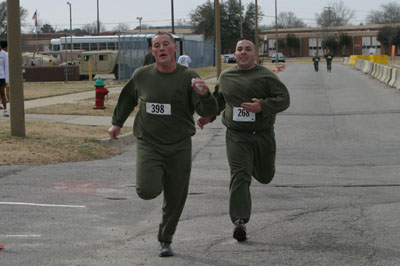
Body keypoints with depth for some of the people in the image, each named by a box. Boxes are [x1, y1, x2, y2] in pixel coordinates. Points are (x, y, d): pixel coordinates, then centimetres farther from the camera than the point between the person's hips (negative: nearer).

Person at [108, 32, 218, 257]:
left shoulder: (188, 77, -7)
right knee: (147, 191, -20)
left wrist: (204, 94, -36)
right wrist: (117, 122, 26)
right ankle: (156, 178, 18)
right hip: (148, 143, 0)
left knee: (175, 200, 7)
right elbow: (127, 98, 21)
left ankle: (165, 240, 31)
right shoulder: (141, 76, 0)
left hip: (179, 146, 0)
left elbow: (209, 111, -15)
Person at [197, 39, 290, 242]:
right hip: (236, 136, 0)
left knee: (265, 176, 17)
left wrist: (263, 106, -25)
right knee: (239, 176, -16)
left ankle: (254, 165, 55)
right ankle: (239, 222, -20)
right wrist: (208, 116, 16)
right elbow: (218, 99, 28)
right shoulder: (226, 77, 9)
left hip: (263, 135, 0)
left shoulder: (266, 76, -3)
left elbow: (284, 99, -10)